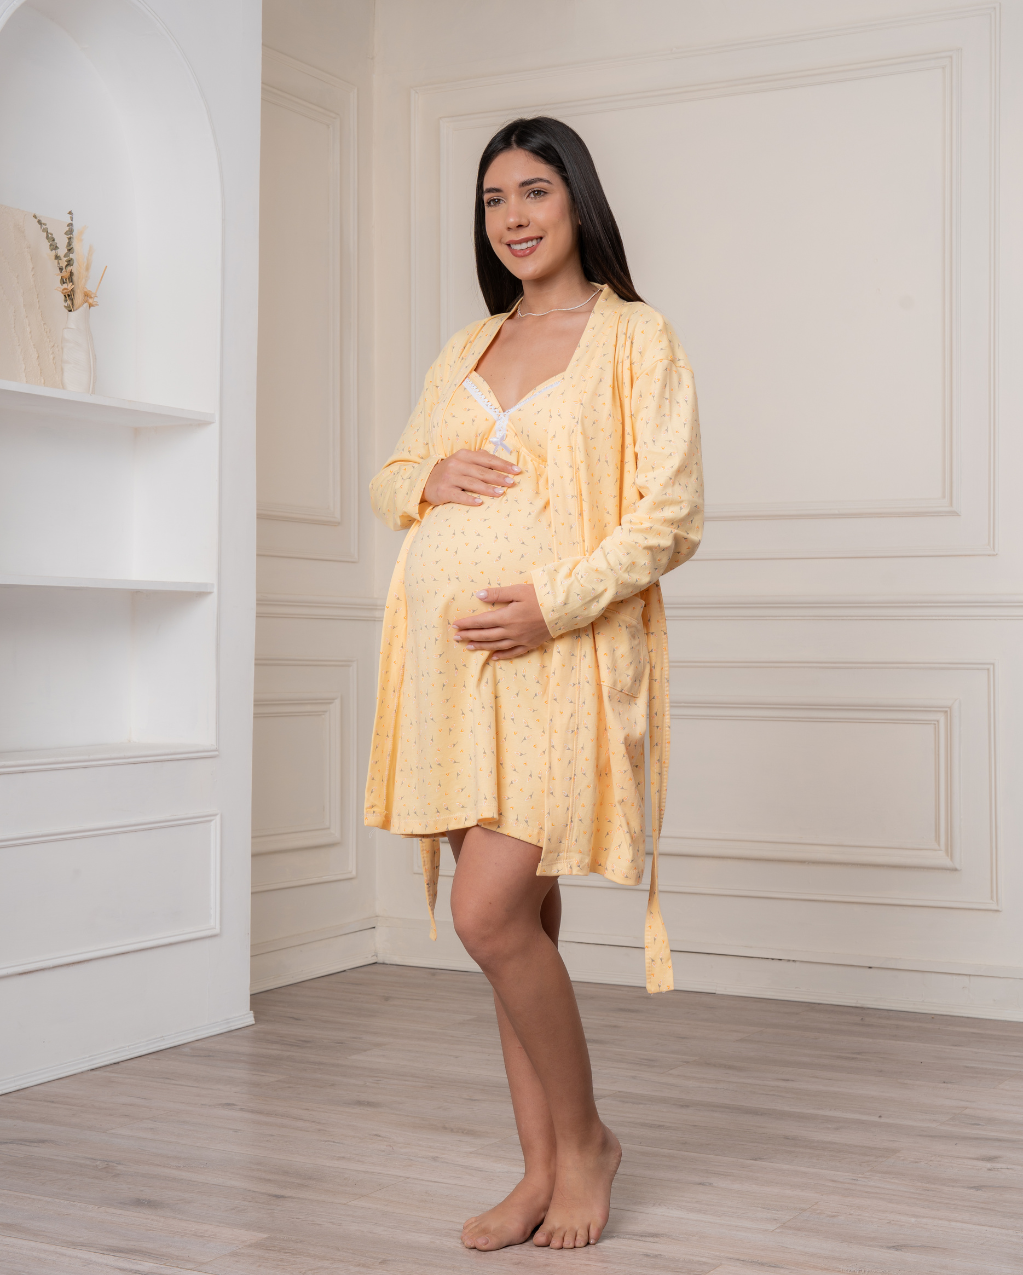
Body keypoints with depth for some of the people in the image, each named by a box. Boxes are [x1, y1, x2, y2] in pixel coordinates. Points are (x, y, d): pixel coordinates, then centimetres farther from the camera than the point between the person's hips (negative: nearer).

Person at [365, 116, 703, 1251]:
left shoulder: (635, 338, 1)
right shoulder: (466, 349, 18)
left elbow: (669, 516, -6)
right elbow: (389, 481, 24)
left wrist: (554, 601, -18)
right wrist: (430, 478, 0)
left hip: (562, 654, -5)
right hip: (452, 654, 6)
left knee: (490, 913, -14)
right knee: (517, 920, 8)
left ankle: (583, 1136, 9)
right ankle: (543, 1171, 18)